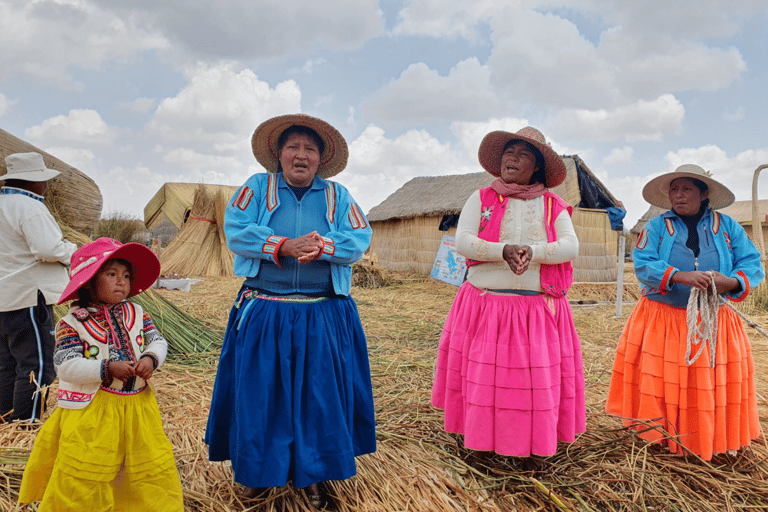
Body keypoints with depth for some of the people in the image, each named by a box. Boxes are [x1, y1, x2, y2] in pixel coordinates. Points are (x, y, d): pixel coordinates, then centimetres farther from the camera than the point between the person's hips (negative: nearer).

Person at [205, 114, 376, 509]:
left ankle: (313, 474, 23)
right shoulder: (256, 188, 8)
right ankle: (259, 469, 26)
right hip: (263, 314, 0)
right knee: (259, 391, 6)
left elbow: (359, 239, -2)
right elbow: (236, 231, -6)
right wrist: (284, 246, -20)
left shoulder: (337, 196, 10)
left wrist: (322, 247, -21)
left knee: (319, 393, 6)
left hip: (324, 318, 1)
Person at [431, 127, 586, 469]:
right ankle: (481, 441, 21)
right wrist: (503, 251, -23)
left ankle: (535, 446, 21)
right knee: (482, 373, 3)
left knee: (538, 375, 3)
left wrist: (532, 252, -23)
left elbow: (571, 247, -5)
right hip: (485, 303, 0)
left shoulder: (552, 206, 8)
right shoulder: (481, 199, 6)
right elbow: (462, 242, -8)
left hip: (538, 309, 1)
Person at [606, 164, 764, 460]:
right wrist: (680, 276, -28)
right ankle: (661, 435, 16)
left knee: (713, 385, 7)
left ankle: (714, 440, 25)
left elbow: (753, 264, 0)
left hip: (714, 322, 2)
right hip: (662, 321, -1)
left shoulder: (727, 227, 7)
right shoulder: (657, 227, 2)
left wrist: (732, 282, -22)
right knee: (663, 381, -1)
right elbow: (642, 263, -13)